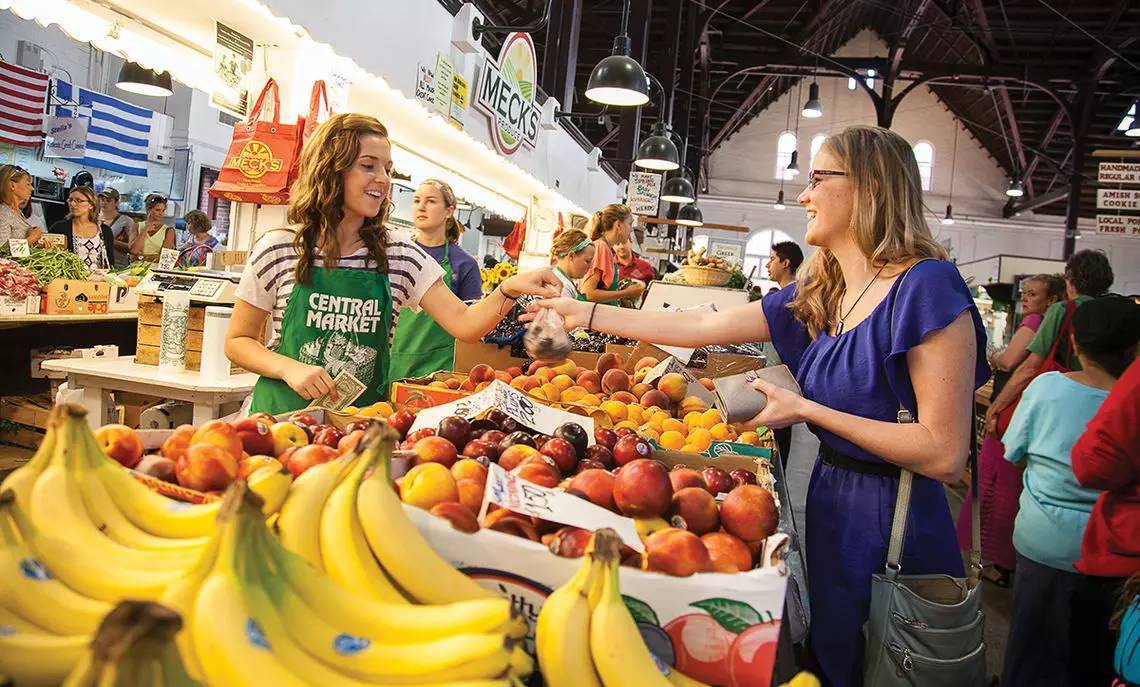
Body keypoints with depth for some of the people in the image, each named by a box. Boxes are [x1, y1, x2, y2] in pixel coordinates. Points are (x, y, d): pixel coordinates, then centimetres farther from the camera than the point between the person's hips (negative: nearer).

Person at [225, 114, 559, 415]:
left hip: (365, 417, 2)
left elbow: (463, 324, -8)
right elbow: (237, 341, 3)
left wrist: (509, 290, -27)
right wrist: (290, 368, -16)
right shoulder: (278, 250, -4)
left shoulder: (401, 256, 1)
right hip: (286, 414, -2)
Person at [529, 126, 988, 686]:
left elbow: (945, 456, -22)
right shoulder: (816, 295, 4)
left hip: (892, 519, -7)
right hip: (828, 500, 7)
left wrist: (805, 410, -18)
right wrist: (588, 313, 7)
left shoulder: (926, 287, -19)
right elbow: (703, 326, 7)